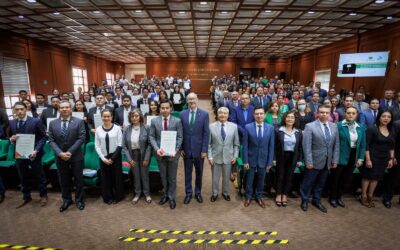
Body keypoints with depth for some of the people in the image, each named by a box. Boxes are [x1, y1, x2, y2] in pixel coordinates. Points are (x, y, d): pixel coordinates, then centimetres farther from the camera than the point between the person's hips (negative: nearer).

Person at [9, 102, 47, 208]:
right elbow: (11, 137, 13)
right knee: (23, 177, 17)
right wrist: (11, 139, -12)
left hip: (33, 153, -4)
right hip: (19, 154, 5)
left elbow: (43, 137, -11)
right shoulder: (12, 123, 4)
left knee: (40, 176, 10)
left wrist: (36, 150, -21)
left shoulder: (36, 121, -11)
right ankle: (26, 197, 35)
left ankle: (43, 195, 28)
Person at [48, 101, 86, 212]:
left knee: (78, 179, 9)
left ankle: (79, 200, 26)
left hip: (76, 156, -2)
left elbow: (81, 138, -11)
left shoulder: (79, 122, -6)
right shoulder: (53, 123, 4)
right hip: (60, 157, 3)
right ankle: (66, 200, 32)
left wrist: (70, 152, -17)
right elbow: (51, 140, 0)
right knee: (64, 180, 14)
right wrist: (60, 153, -15)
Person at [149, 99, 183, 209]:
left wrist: (175, 150, -19)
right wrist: (156, 149, -15)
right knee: (163, 176, 18)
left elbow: (180, 137, -6)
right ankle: (166, 194, 40)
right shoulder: (154, 121, -1)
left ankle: (171, 197, 30)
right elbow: (152, 136, -1)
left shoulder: (177, 121, -6)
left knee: (172, 177, 11)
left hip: (172, 153, -2)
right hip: (160, 153, 2)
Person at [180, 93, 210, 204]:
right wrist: (181, 148, -2)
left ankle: (198, 192, 32)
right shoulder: (182, 114, 1)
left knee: (199, 172, 14)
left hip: (199, 149, -1)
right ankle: (188, 193, 30)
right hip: (186, 149, 1)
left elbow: (206, 133, -6)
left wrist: (204, 150, -10)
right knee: (187, 172, 12)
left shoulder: (204, 114, -5)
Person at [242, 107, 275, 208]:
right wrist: (245, 160, -9)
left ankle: (259, 197, 37)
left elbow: (271, 146, -1)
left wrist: (270, 162, -2)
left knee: (261, 180, 16)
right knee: (249, 179, 13)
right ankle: (248, 196, 34)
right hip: (251, 158, -1)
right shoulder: (248, 127, -9)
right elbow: (245, 146, -7)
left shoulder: (270, 128, -4)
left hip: (263, 159, 2)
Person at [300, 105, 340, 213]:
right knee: (308, 182, 10)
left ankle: (316, 200, 37)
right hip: (314, 161, -4)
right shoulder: (310, 126, -12)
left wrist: (335, 160, 3)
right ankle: (304, 200, 29)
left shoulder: (334, 126, 5)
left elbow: (336, 145, 7)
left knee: (321, 183, 18)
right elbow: (306, 146, -15)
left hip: (327, 161, 5)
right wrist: (309, 161, -17)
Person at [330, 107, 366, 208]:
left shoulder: (361, 127, 3)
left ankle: (339, 197, 36)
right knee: (335, 179, 11)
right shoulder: (338, 125, -13)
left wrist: (361, 158, 2)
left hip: (353, 157, 5)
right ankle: (332, 198, 30)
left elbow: (362, 144, 7)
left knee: (345, 179, 16)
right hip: (340, 157, -5)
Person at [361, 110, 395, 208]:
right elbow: (366, 145, -15)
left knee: (376, 177, 13)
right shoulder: (372, 129, -13)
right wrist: (368, 159, -18)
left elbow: (392, 146, 12)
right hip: (373, 157, -5)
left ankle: (370, 196, 27)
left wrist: (391, 159, 6)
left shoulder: (391, 131, 6)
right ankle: (363, 196, 18)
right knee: (368, 176, 5)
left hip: (384, 158, 5)